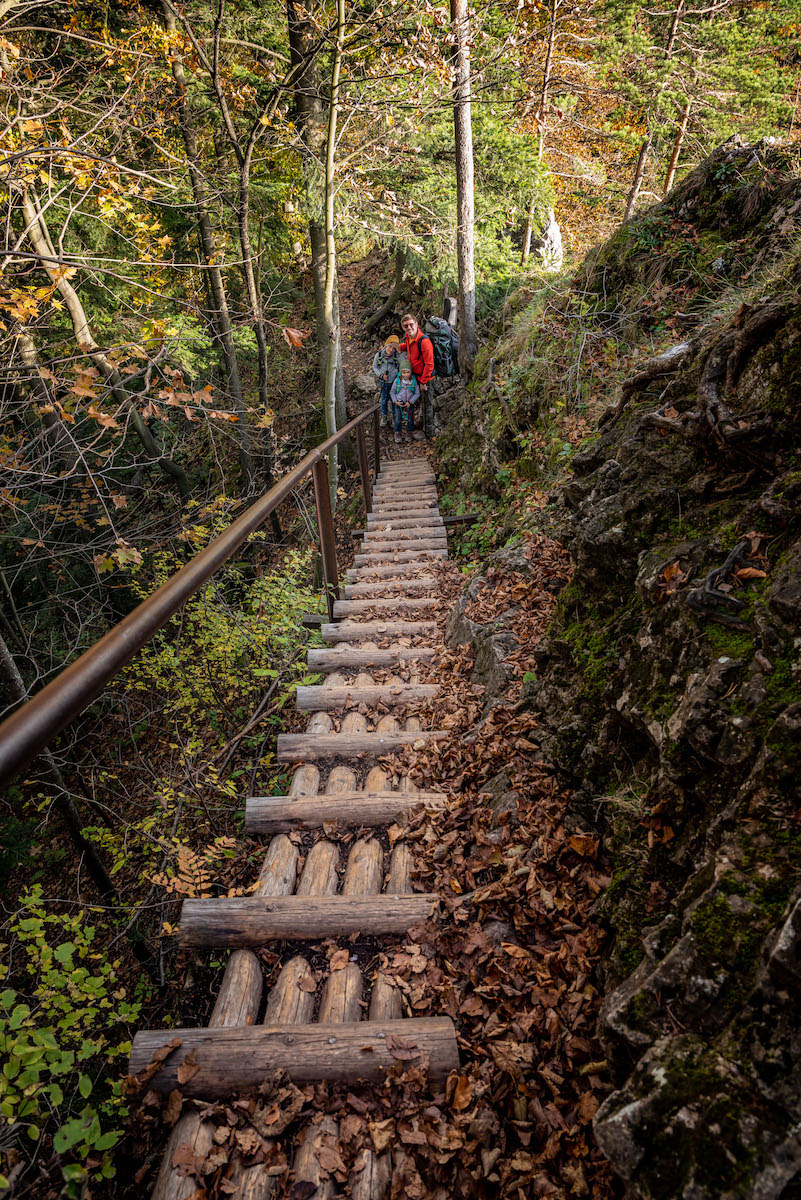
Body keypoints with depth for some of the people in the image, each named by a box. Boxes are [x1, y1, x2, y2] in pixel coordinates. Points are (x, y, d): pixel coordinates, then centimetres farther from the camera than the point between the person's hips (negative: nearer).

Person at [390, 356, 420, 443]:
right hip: (398, 403, 0)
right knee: (398, 419, 7)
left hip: (410, 402, 0)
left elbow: (417, 393, -7)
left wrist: (410, 402, -18)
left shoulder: (414, 381, -14)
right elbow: (392, 391, -1)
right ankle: (397, 433, 27)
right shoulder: (397, 380, -14)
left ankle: (408, 432, 32)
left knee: (410, 419, 11)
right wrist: (395, 401, -15)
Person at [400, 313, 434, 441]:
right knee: (420, 402, 23)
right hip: (416, 375, 9)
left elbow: (429, 364, -27)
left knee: (424, 404, 4)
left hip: (425, 377, -9)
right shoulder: (409, 337, -1)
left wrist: (423, 382, -23)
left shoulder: (424, 341, -29)